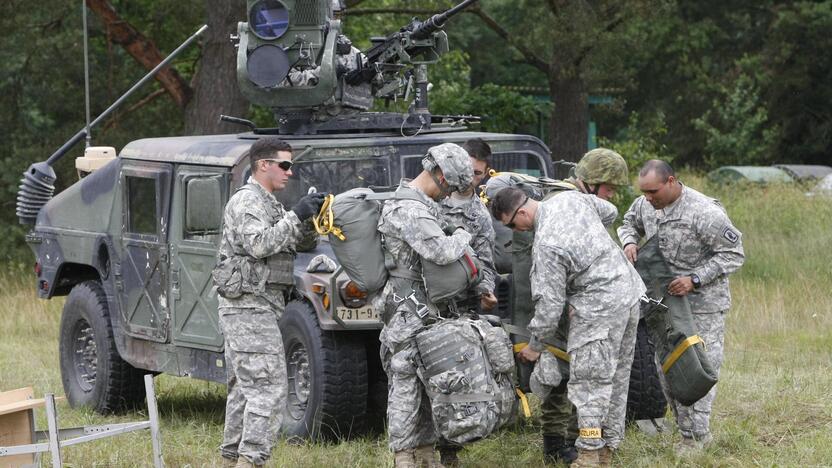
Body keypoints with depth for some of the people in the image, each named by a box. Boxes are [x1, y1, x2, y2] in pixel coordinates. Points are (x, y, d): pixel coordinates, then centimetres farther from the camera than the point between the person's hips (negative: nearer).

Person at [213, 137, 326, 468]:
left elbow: (290, 243, 19)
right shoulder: (247, 200, -10)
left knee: (244, 390, 13)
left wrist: (311, 219, 4)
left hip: (250, 309, 11)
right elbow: (258, 244, -24)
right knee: (268, 389, -14)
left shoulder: (266, 203, 21)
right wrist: (295, 216, -20)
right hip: (250, 307, -11)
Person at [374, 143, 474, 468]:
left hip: (425, 312, 10)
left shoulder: (419, 204, 14)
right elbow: (442, 252, -32)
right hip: (409, 310, -10)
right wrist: (462, 236, -10)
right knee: (406, 385, -6)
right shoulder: (410, 211, -20)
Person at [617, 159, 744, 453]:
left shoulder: (704, 213, -21)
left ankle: (695, 436, -2)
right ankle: (690, 431, 18)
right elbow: (630, 223, 23)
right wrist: (630, 241, -2)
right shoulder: (646, 204, 0)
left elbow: (733, 254, -17)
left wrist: (694, 279, -24)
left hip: (702, 304, -7)